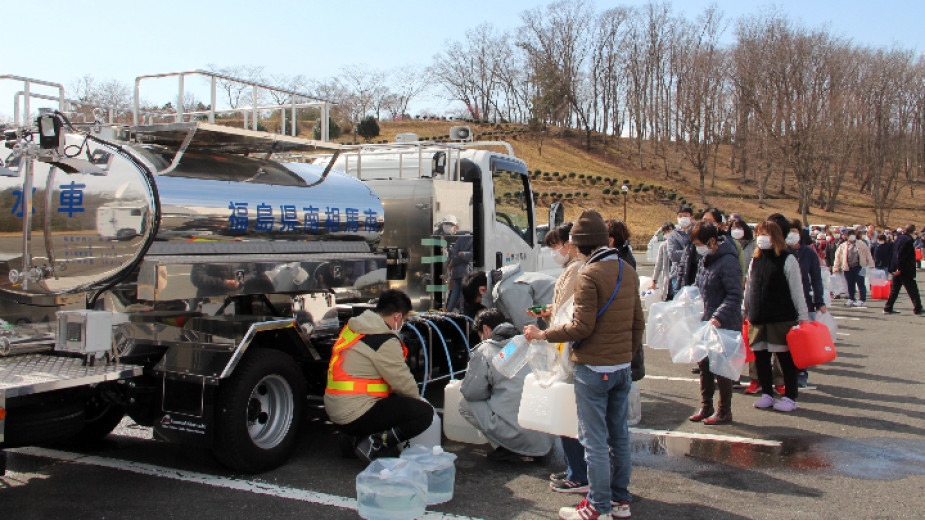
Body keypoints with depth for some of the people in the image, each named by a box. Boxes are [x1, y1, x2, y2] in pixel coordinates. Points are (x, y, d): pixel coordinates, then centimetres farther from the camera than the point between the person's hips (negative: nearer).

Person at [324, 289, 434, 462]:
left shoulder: (353, 328, 12)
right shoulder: (385, 340, -17)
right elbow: (402, 381, -10)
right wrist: (417, 400, 12)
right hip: (355, 415, -10)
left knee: (398, 399, 28)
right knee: (424, 412, -11)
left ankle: (362, 436, 12)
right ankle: (374, 445, -10)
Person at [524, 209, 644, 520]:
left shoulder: (590, 273, -16)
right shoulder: (628, 271, 8)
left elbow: (582, 326, -19)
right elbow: (638, 322, 13)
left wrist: (543, 334, -9)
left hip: (593, 368, -8)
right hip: (622, 366, 8)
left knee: (595, 439, 1)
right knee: (619, 435, 15)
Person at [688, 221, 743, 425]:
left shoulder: (728, 262, -19)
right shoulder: (706, 259, 9)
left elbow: (734, 295, -24)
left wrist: (719, 317, -30)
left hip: (725, 325, -9)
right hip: (707, 321, 9)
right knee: (704, 364, 14)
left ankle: (724, 412, 14)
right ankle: (706, 407, 26)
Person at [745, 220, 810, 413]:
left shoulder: (787, 260, -5)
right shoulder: (755, 261, 11)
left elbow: (797, 290, -5)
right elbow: (749, 288, 18)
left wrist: (803, 316, -6)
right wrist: (744, 311, 17)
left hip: (782, 318, -5)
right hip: (758, 318, 5)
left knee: (785, 357, 3)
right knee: (761, 357, 8)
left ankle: (790, 397, 12)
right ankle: (767, 394, 21)